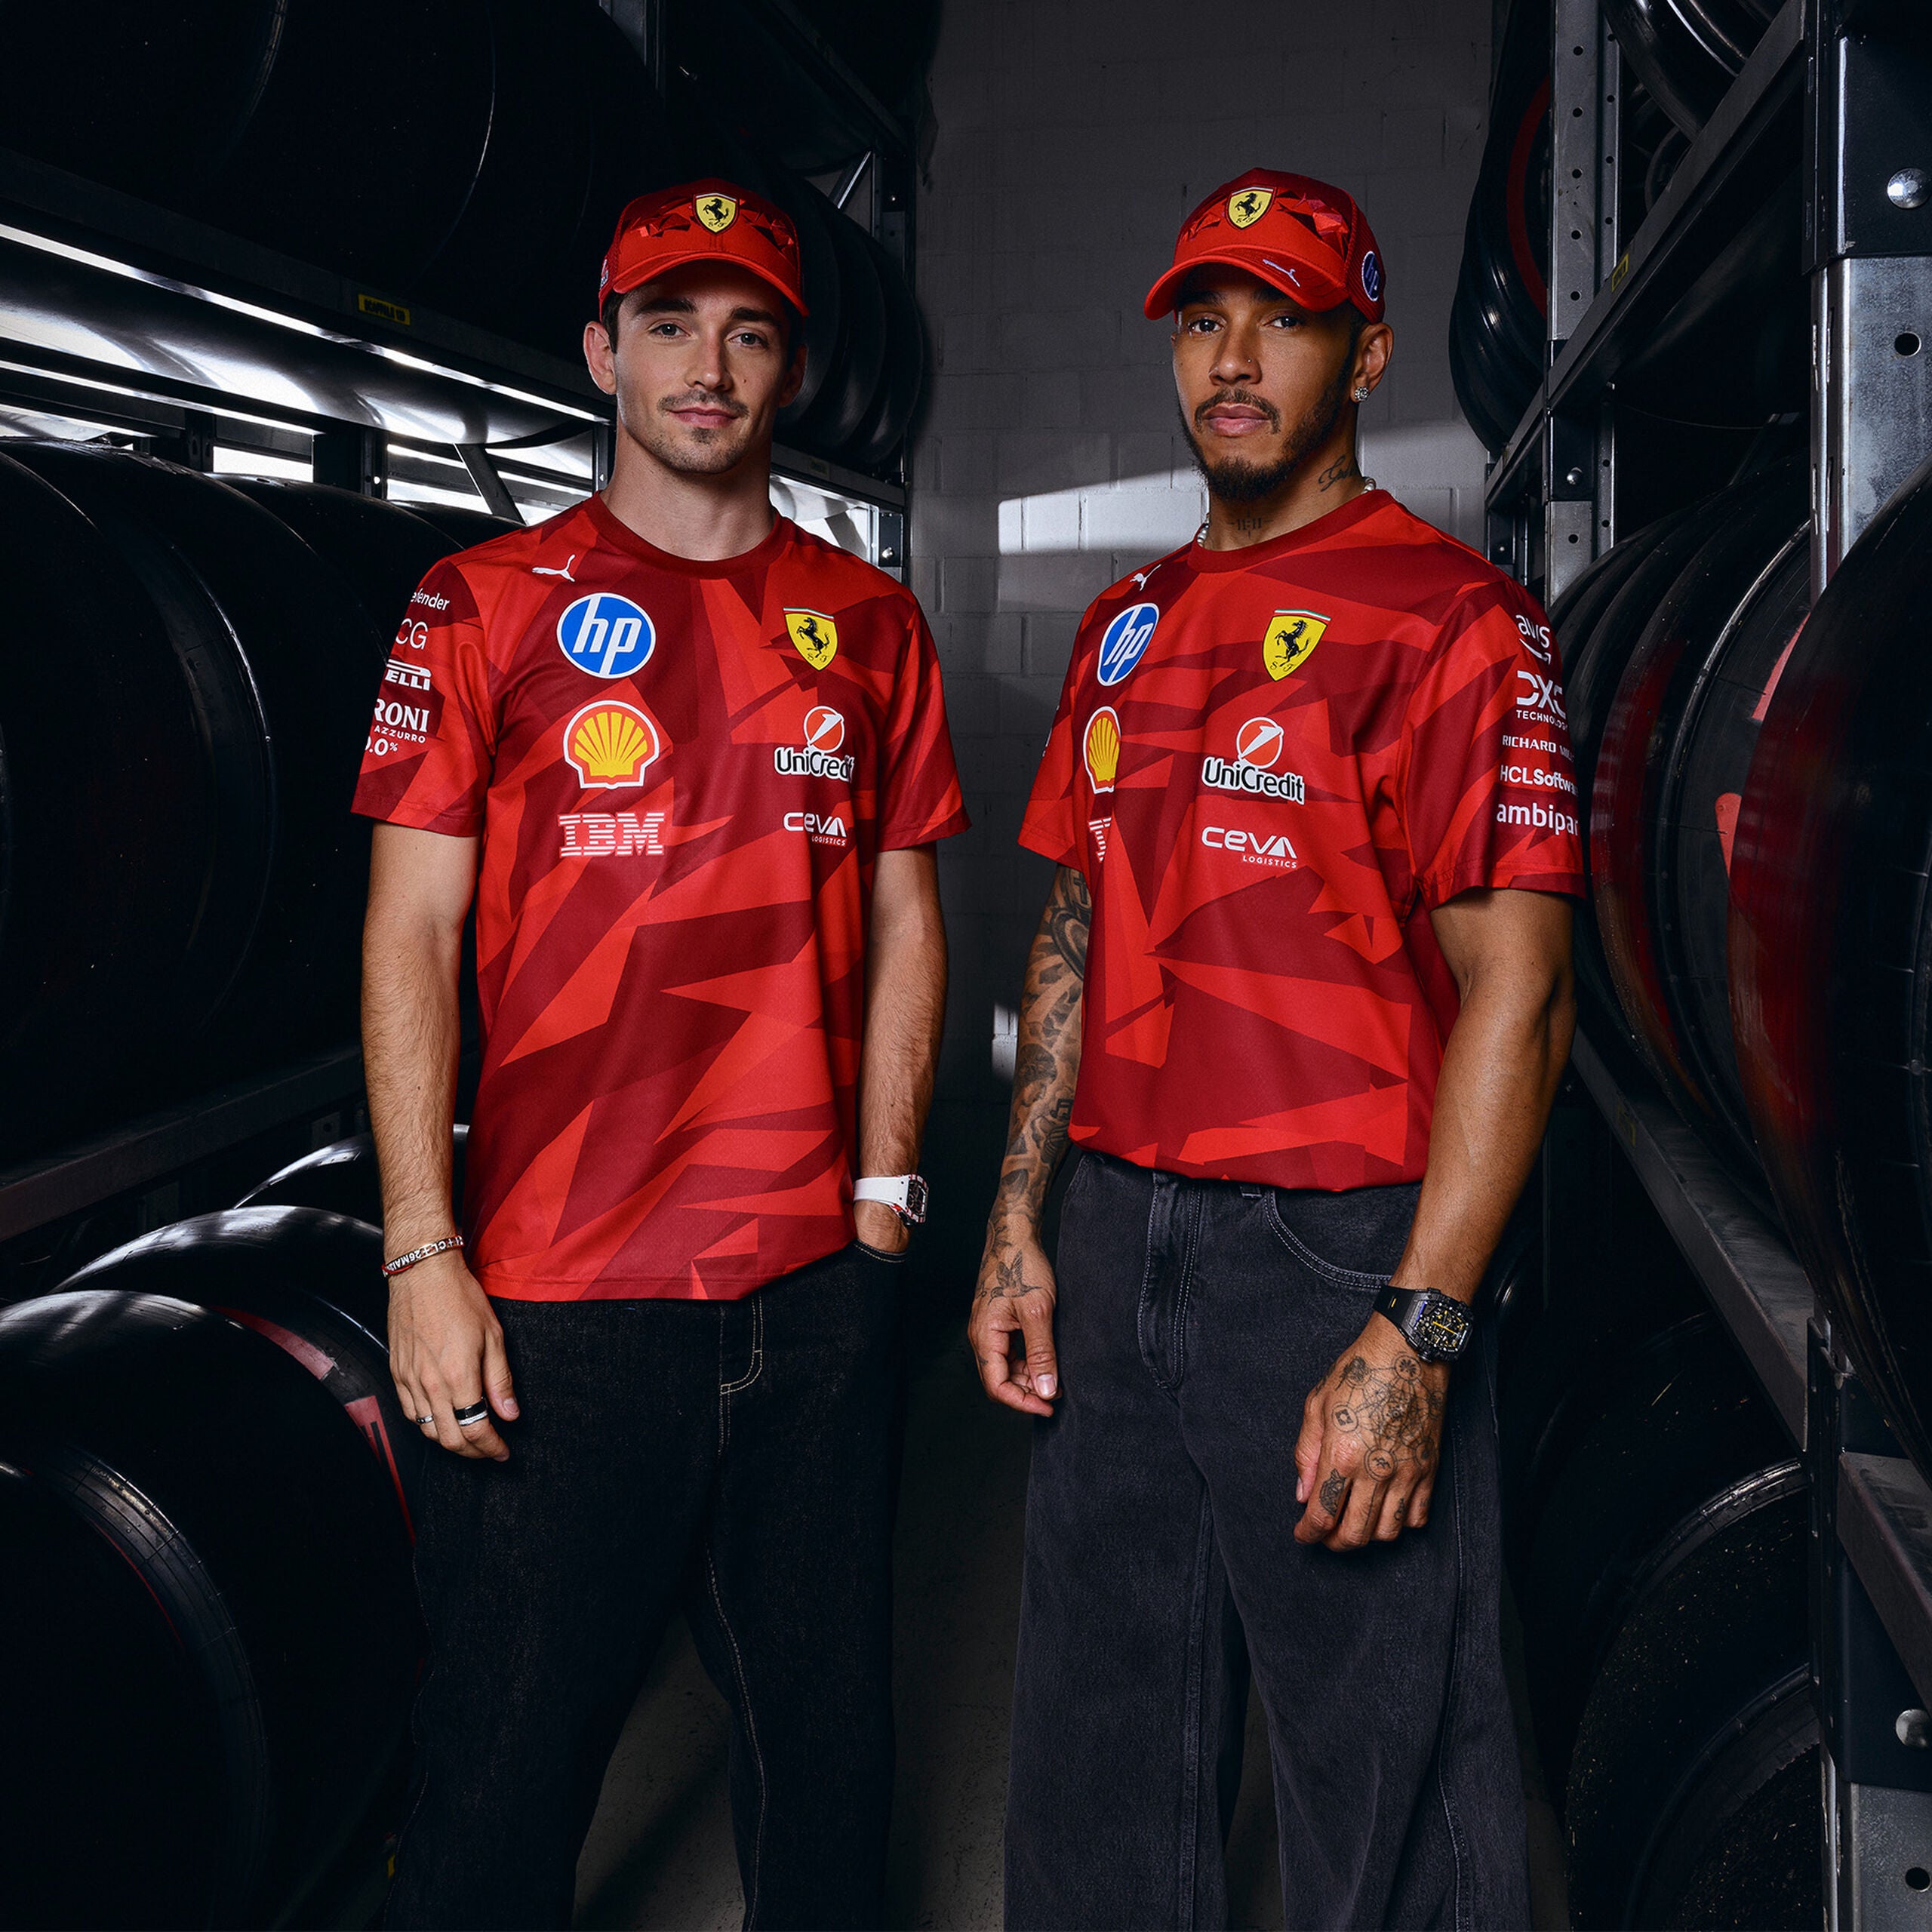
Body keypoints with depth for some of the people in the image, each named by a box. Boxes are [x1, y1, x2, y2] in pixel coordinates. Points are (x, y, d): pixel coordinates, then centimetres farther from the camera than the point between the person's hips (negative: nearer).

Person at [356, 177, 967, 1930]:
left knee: (829, 1755, 14)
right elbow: (409, 940, -2)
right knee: (506, 1771, 5)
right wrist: (423, 1256, -9)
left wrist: (885, 1189, 3)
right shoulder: (487, 606, 2)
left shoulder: (869, 624, 11)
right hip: (554, 1289, -2)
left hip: (817, 1283, 3)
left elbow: (903, 923, 13)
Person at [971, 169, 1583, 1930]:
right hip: (1119, 1240, 7)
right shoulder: (1130, 627, 14)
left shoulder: (1448, 616, -8)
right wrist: (1020, 1221, 12)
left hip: (1335, 1252, -6)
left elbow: (1516, 995, -14)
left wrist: (1415, 1335, -20)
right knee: (1094, 1780, 18)